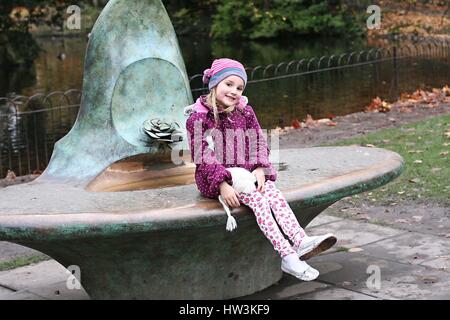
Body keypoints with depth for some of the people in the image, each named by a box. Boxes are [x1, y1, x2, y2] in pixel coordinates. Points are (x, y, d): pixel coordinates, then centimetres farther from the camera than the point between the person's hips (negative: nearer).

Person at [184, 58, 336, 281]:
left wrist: (259, 168, -13)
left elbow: (259, 143, 7)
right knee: (257, 198, -27)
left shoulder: (245, 113, 10)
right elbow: (203, 156, -14)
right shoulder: (198, 117, -7)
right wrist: (222, 184, -24)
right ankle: (287, 255, -39)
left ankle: (301, 242, -41)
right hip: (215, 179, -5)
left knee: (273, 192, -23)